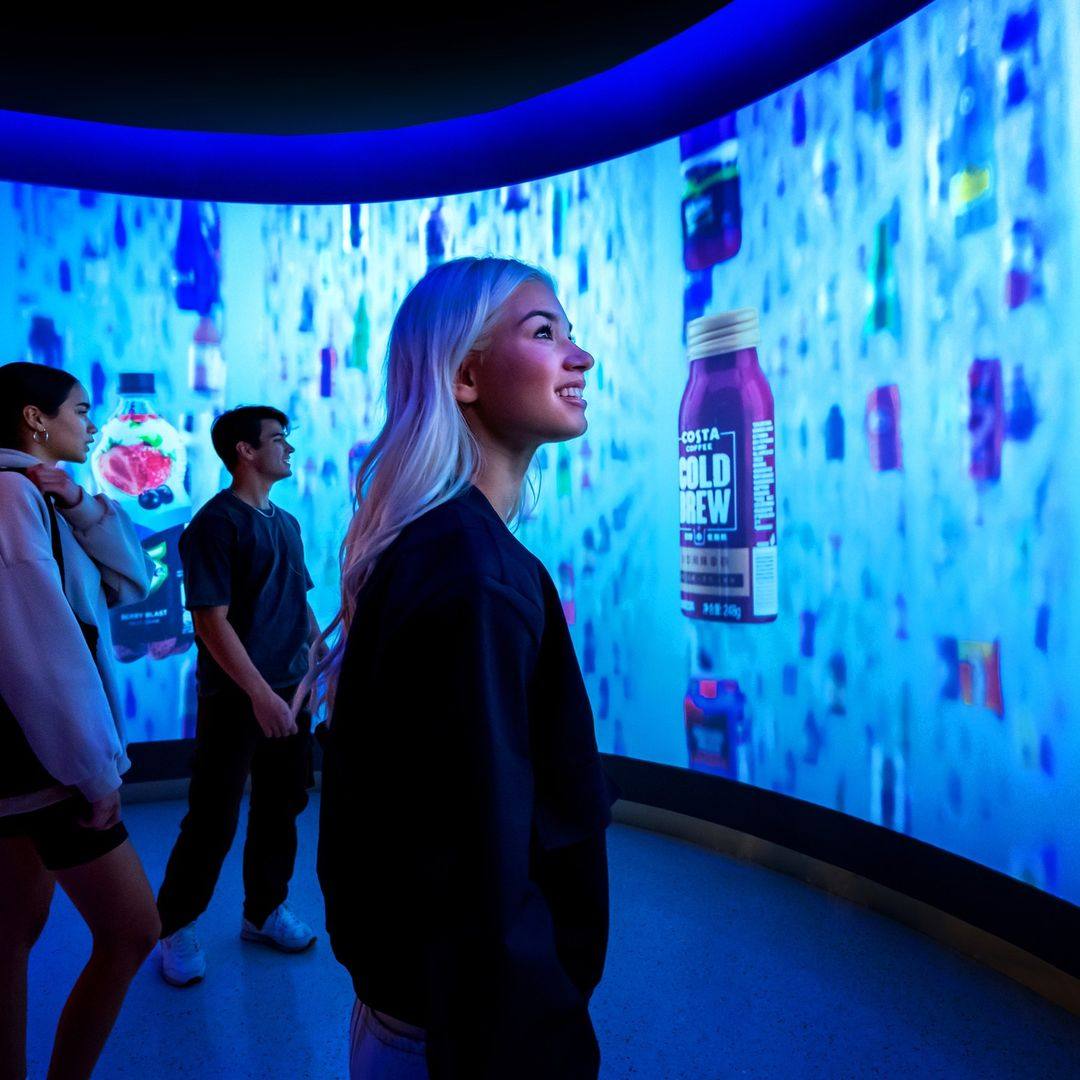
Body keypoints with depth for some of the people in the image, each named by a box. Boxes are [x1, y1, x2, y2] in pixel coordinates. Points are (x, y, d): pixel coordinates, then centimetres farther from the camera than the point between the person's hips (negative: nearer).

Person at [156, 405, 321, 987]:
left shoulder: (286, 522, 9)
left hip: (291, 690, 7)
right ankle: (174, 924, 26)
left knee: (280, 808, 15)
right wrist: (260, 693, -21)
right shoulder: (215, 523, -12)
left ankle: (264, 910, 32)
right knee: (213, 820, 5)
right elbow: (211, 621, -17)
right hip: (236, 697, -6)